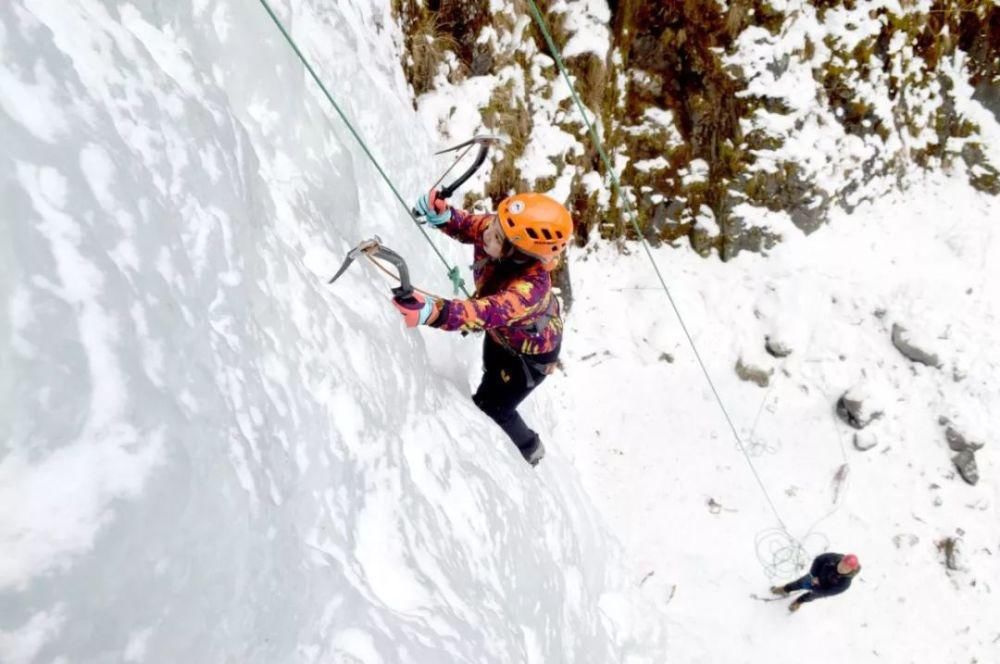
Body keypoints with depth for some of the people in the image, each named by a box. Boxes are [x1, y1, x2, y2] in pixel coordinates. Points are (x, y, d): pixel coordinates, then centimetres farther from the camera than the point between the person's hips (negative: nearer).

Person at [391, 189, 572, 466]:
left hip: (531, 351, -7)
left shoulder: (530, 287, -50)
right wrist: (442, 215, -38)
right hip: (502, 332, 7)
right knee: (492, 374, 33)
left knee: (490, 409, 9)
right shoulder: (496, 228, -32)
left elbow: (488, 312, -64)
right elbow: (467, 225, -14)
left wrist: (432, 312, -83)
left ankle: (529, 451, 43)